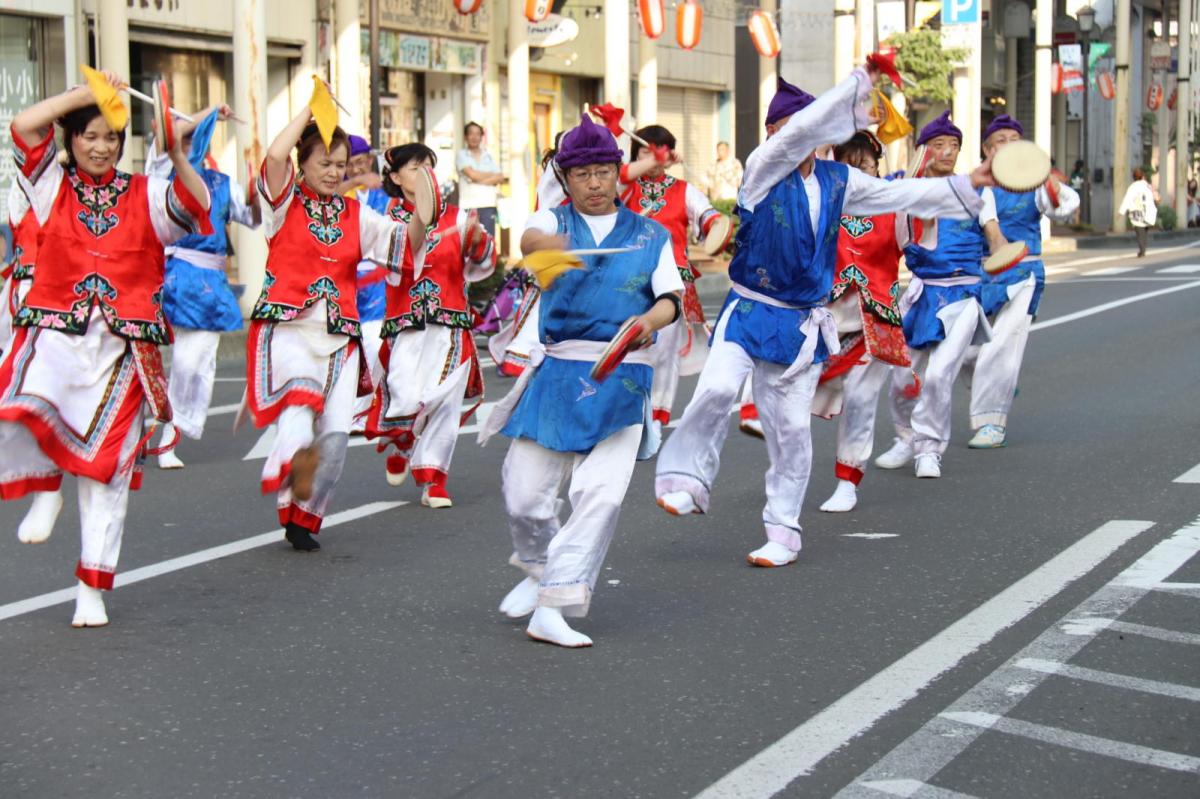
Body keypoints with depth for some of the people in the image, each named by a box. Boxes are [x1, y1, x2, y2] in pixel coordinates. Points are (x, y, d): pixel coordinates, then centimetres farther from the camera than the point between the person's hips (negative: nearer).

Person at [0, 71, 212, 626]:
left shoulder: (144, 195, 9)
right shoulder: (53, 186, 9)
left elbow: (196, 202, -7)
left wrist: (178, 157, -20)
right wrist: (89, 92, -1)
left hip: (123, 344, 1)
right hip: (56, 331, 0)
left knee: (107, 465, 2)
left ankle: (92, 590, 11)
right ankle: (48, 483, 4)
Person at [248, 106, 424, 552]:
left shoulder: (355, 215, 18)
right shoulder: (285, 203, 6)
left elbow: (407, 245, 12)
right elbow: (275, 156, -13)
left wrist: (421, 216, -9)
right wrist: (309, 112, -1)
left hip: (339, 335, 4)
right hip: (288, 325, -4)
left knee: (335, 435, -5)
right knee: (301, 387, -36)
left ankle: (302, 517, 10)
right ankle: (295, 456, -62)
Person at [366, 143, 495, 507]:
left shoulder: (456, 217, 8)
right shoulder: (388, 218, 6)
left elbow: (483, 264, -1)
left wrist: (479, 242, -21)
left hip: (451, 323, 1)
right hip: (405, 323, -1)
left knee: (445, 401, -4)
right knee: (407, 400, -12)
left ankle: (433, 480, 11)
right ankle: (401, 445, 23)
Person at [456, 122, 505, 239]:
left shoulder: (488, 156, 17)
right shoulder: (462, 155, 6)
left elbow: (500, 178, 7)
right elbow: (472, 174, -8)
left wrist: (481, 181, -7)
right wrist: (492, 175, 4)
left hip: (488, 204, 3)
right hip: (469, 204, -3)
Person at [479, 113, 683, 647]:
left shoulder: (651, 236, 13)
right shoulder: (555, 222, 8)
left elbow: (672, 298, -1)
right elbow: (528, 238, -17)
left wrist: (650, 320, -25)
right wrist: (546, 243, -42)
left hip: (622, 381, 0)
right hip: (557, 373, 0)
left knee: (600, 494, -14)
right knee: (524, 494, -1)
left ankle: (553, 607, -11)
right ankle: (538, 568, 31)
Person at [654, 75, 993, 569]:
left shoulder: (837, 180, 6)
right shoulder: (763, 169, -8)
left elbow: (900, 194, 13)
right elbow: (802, 130, -24)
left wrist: (967, 185, 10)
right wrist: (860, 84, -22)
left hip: (802, 324, 4)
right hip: (750, 312, -4)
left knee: (792, 427, 4)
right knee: (717, 390, -25)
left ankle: (782, 531, 16)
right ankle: (687, 480, -2)